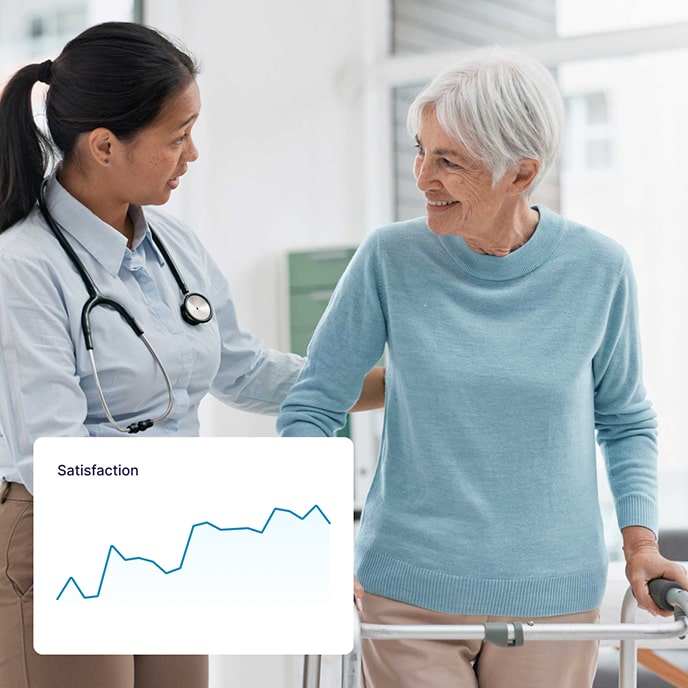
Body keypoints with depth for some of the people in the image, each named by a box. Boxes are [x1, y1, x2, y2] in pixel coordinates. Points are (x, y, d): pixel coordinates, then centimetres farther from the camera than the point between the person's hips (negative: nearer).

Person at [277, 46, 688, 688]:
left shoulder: (596, 268, -5)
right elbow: (312, 406, -2)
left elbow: (624, 420, 8)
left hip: (552, 593, 1)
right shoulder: (390, 257, -8)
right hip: (407, 589, -1)